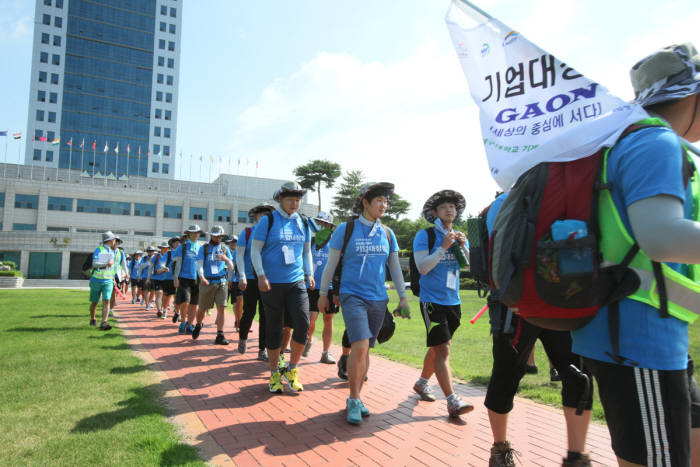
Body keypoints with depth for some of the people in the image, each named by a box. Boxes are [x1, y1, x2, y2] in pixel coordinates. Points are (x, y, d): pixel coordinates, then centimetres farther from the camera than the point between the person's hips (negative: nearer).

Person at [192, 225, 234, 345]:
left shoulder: (225, 248, 10)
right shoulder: (204, 248, 5)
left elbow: (231, 268, 10)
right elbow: (199, 264, -7)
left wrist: (226, 259, -12)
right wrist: (202, 277, -26)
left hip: (221, 282, 1)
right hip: (207, 282, -1)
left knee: (221, 308, -10)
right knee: (202, 308, 8)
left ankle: (220, 336, -7)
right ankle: (198, 325, 40)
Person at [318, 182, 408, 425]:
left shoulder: (387, 233, 8)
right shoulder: (346, 229, -3)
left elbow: (395, 267, 14)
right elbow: (331, 264, 2)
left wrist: (403, 297, 10)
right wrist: (323, 293, 5)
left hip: (378, 299, 4)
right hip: (352, 296, -4)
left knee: (364, 350, 10)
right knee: (360, 346, -17)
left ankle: (355, 399, 23)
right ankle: (353, 401, -1)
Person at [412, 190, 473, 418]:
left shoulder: (459, 237, 10)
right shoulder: (425, 235, -6)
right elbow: (422, 267, -15)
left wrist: (463, 246, -11)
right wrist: (443, 247, -21)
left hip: (453, 301, 6)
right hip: (432, 300, -6)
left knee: (437, 347, 17)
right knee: (442, 349, -10)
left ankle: (422, 382, 36)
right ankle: (453, 401, -8)